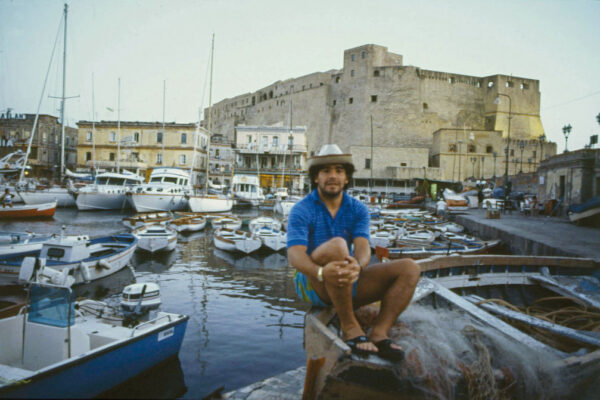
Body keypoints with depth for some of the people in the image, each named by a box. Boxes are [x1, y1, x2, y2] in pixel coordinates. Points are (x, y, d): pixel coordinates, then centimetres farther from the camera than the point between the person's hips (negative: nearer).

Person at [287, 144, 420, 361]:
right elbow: (295, 254, -23)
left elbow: (363, 247, -13)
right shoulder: (302, 210, -9)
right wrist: (321, 272, -45)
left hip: (349, 283, 5)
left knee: (409, 268, -10)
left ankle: (379, 333, -22)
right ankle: (349, 327, -26)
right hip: (314, 283, -5)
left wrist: (357, 266, -39)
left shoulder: (358, 209, 3)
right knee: (337, 246, -36)